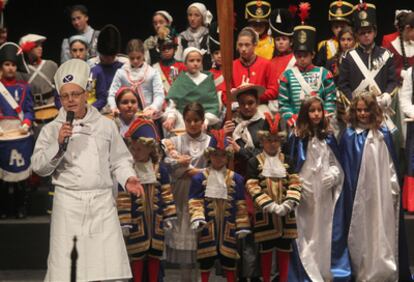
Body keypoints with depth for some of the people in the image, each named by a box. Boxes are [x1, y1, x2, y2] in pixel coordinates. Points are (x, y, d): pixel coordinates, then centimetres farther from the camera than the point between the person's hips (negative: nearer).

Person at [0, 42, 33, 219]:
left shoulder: (24, 87, 6)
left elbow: (29, 110, 4)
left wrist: (26, 124, -13)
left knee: (21, 172, 4)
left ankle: (20, 208, 16)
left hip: (21, 136, 1)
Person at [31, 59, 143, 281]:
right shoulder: (51, 130, 6)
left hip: (103, 203, 1)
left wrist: (127, 178, -5)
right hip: (69, 204, -1)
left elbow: (119, 160, 14)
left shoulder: (106, 125, 11)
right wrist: (58, 144, -12)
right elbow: (40, 167, 1)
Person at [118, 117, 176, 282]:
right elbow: (123, 200, -7)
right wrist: (124, 223, -10)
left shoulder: (160, 170, 0)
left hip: (155, 219, 3)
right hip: (137, 220, -3)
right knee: (137, 256, 3)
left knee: (155, 254, 10)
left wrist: (169, 217, 4)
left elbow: (167, 195, 6)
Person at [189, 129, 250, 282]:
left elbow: (240, 205, 5)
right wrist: (197, 218, -18)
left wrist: (242, 225, 3)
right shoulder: (200, 178, -2)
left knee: (229, 259, 8)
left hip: (228, 225, 1)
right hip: (207, 225, -1)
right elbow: (195, 202, -3)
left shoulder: (236, 179, 3)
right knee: (205, 260, 7)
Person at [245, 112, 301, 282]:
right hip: (264, 215, -2)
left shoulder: (288, 161, 8)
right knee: (266, 251, 5)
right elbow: (252, 187, -9)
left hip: (285, 215, 2)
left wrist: (287, 205, -16)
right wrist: (270, 206, -18)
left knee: (284, 250, 7)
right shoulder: (254, 162, -1)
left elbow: (295, 184, 0)